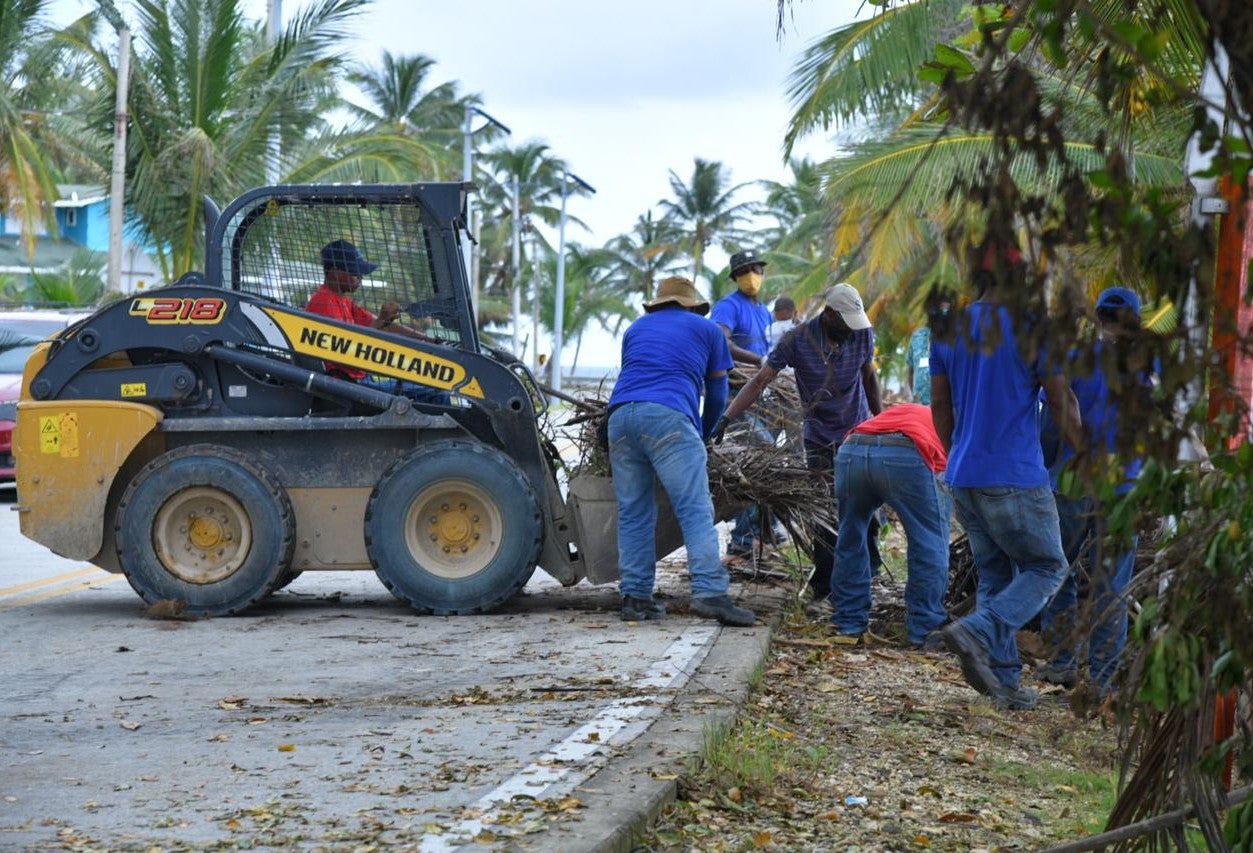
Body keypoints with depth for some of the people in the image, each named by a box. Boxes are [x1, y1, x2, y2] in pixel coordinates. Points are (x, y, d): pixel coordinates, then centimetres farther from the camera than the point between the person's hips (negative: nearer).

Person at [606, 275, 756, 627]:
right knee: (695, 509, -9)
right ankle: (709, 592, -20)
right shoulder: (707, 330, 22)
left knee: (633, 512, 9)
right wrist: (704, 433, 43)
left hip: (620, 413, 4)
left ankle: (634, 596, 6)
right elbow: (717, 394, 25)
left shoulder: (636, 329, 32)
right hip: (668, 416, -4)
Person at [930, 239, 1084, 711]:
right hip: (1016, 478, -6)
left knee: (995, 575, 13)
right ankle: (975, 632, -14)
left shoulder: (950, 328, 7)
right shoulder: (1032, 328, -11)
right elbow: (1062, 403, -7)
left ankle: (1004, 681, 9)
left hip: (964, 476, 6)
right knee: (1046, 567, 6)